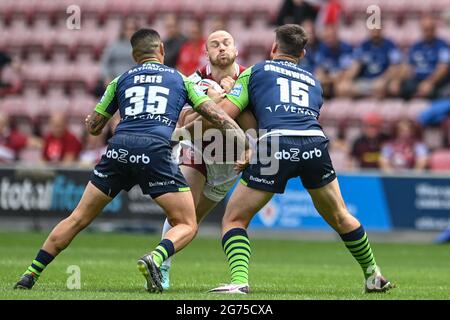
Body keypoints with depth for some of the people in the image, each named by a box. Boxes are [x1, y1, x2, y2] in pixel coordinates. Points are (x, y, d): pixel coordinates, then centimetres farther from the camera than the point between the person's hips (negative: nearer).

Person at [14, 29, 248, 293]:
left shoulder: (122, 79, 25)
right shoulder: (181, 79, 22)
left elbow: (93, 126, 28)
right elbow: (215, 115, 13)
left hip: (119, 148, 3)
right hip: (156, 150, -2)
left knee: (78, 219, 14)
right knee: (187, 227, 5)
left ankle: (30, 275, 12)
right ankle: (155, 258, -25)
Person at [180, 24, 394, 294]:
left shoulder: (256, 71, 20)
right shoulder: (313, 81, 33)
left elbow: (223, 115, 9)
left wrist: (185, 129, 25)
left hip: (275, 143, -4)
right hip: (315, 142, 4)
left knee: (234, 220, 7)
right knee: (339, 217, 26)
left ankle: (239, 281, -14)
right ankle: (373, 276, 35)